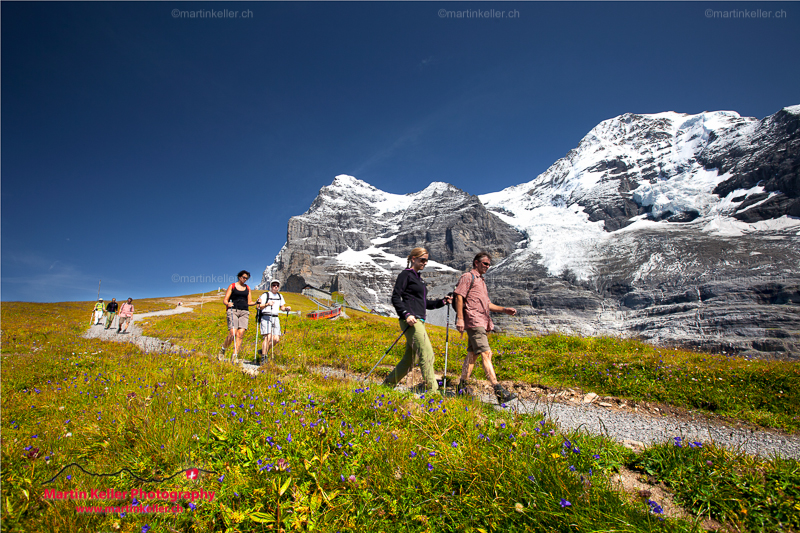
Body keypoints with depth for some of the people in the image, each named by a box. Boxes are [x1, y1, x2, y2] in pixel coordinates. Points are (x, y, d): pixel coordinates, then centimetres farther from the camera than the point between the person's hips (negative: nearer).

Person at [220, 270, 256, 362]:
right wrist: (228, 304, -18)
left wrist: (256, 302, -1)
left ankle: (234, 356, -6)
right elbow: (225, 300, 4)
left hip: (244, 312, 3)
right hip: (233, 311, -3)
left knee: (240, 334, -10)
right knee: (232, 333, -16)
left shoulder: (247, 288, 18)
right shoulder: (232, 286, 8)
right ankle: (223, 350, 12)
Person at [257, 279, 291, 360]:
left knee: (276, 339, -1)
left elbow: (282, 307, 24)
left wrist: (286, 308, 3)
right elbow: (258, 306, -9)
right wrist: (267, 304, -25)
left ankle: (263, 351, 22)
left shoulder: (280, 296, 18)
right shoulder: (265, 295, -1)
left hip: (276, 318, 6)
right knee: (268, 337, -17)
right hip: (266, 318, -6)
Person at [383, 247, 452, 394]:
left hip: (419, 321, 9)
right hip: (410, 321, -9)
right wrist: (406, 314, -22)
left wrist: (442, 301, 14)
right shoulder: (406, 275, -2)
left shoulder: (418, 278, 23)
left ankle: (388, 384, 23)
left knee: (410, 359, 11)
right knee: (427, 354, -12)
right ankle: (432, 390, -7)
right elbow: (395, 298, -10)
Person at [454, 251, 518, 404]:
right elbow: (459, 297, -10)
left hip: (482, 322, 9)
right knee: (485, 353, -15)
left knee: (472, 354, 10)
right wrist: (460, 319, -19)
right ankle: (498, 390, -19)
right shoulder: (467, 277, 0)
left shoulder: (481, 281, 28)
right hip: (473, 321, -9)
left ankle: (462, 386, 18)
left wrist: (504, 310, 15)